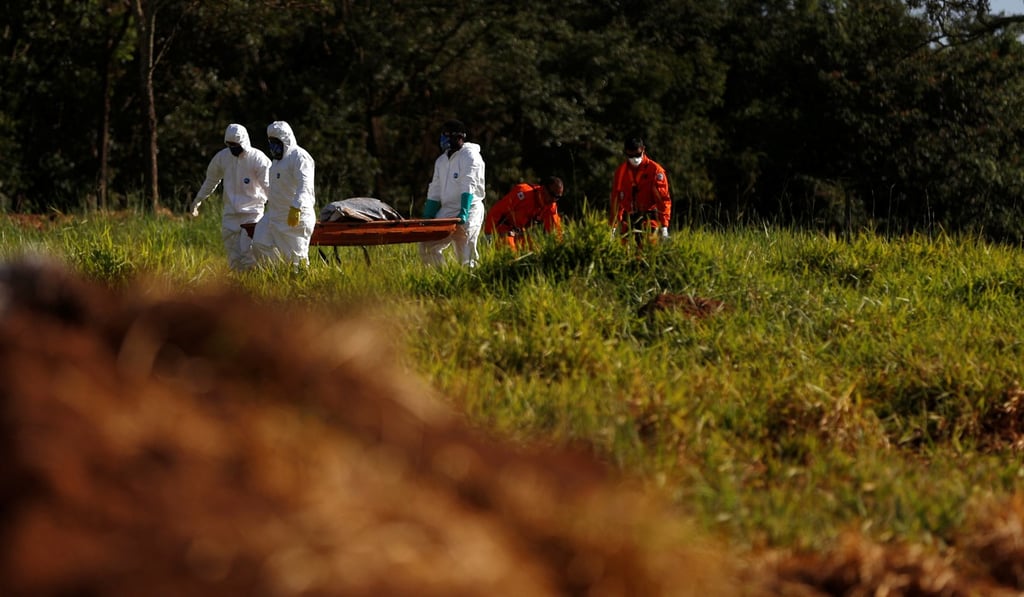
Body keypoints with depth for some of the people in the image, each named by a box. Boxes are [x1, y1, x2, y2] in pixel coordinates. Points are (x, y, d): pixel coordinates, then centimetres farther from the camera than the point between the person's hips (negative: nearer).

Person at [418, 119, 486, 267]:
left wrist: (463, 213, -30)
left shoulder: (470, 156, -6)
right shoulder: (441, 161, 17)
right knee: (427, 246, -5)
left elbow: (468, 188, -18)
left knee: (465, 255, -11)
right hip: (446, 211, 7)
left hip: (469, 210, -7)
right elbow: (434, 192, 18)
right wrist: (426, 220, 12)